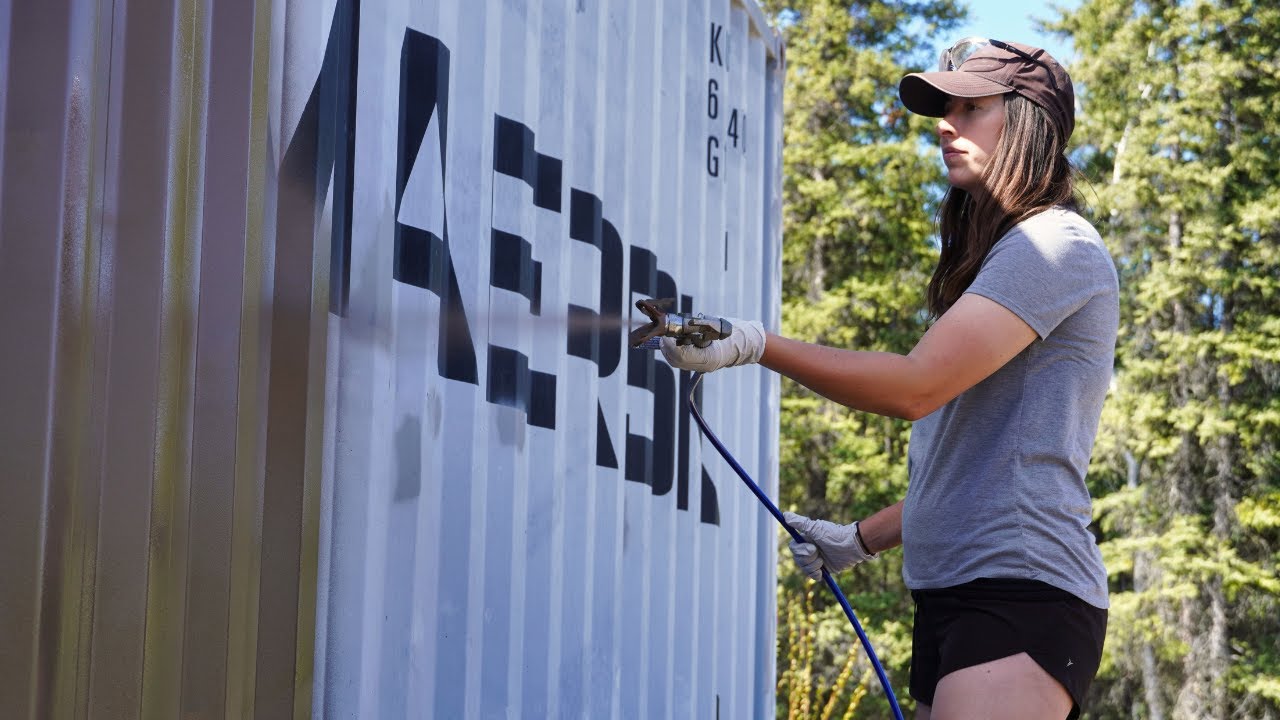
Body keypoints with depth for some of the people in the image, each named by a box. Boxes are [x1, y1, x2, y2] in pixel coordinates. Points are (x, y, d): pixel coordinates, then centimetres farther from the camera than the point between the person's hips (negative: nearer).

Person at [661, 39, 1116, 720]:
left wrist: (756, 345, -17)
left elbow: (917, 386, -16)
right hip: (950, 597, 9)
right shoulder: (993, 261, 26)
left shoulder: (1058, 247, -5)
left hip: (1020, 592, -9)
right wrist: (861, 539, 22)